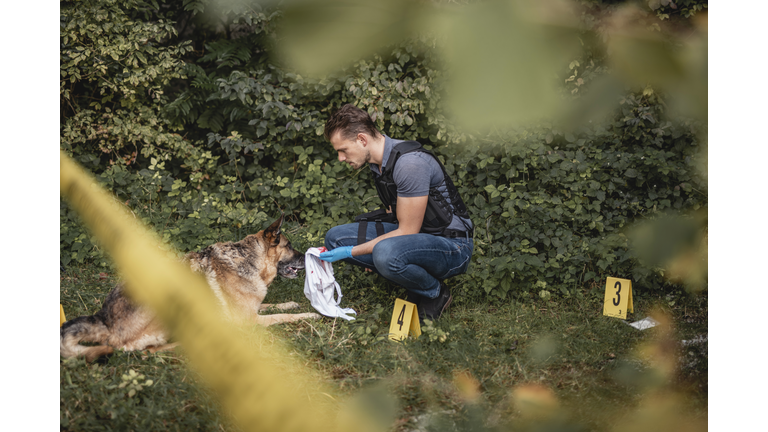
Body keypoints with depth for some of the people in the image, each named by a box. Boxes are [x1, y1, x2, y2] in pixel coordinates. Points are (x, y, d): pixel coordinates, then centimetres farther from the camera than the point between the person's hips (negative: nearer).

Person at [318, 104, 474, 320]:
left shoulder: (410, 162, -26)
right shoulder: (378, 161, 4)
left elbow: (407, 231, -22)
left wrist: (352, 251, -18)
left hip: (452, 246, -9)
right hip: (413, 234, 9)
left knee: (387, 252, -39)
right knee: (335, 237, -1)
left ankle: (436, 293, -8)